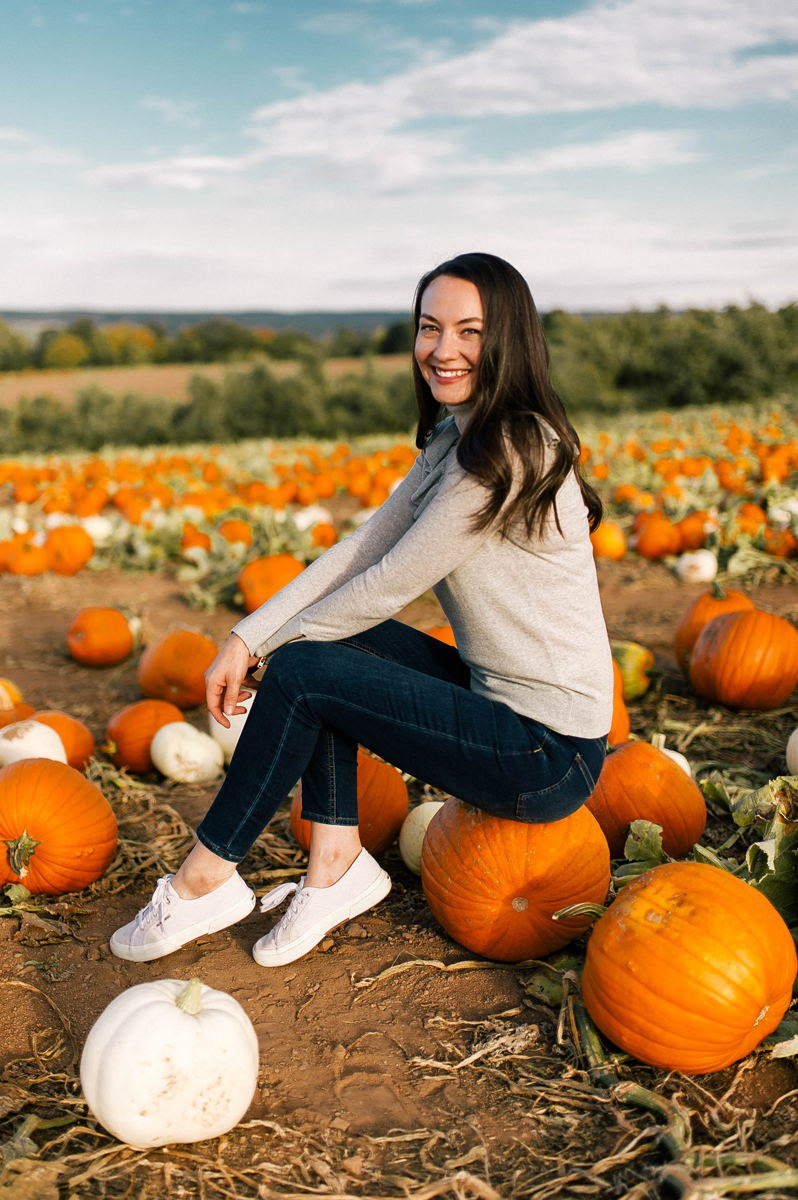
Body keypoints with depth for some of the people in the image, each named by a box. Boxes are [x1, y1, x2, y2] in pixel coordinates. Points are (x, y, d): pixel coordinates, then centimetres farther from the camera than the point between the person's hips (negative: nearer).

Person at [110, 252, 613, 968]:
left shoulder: (513, 452, -20)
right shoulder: (455, 439, 9)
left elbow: (391, 584, -18)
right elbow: (364, 548, 4)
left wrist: (275, 645, -4)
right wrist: (249, 638, -4)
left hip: (550, 756, -9)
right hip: (502, 696, 9)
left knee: (302, 673, -13)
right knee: (323, 643, 4)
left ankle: (205, 880, 5)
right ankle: (337, 864, 4)